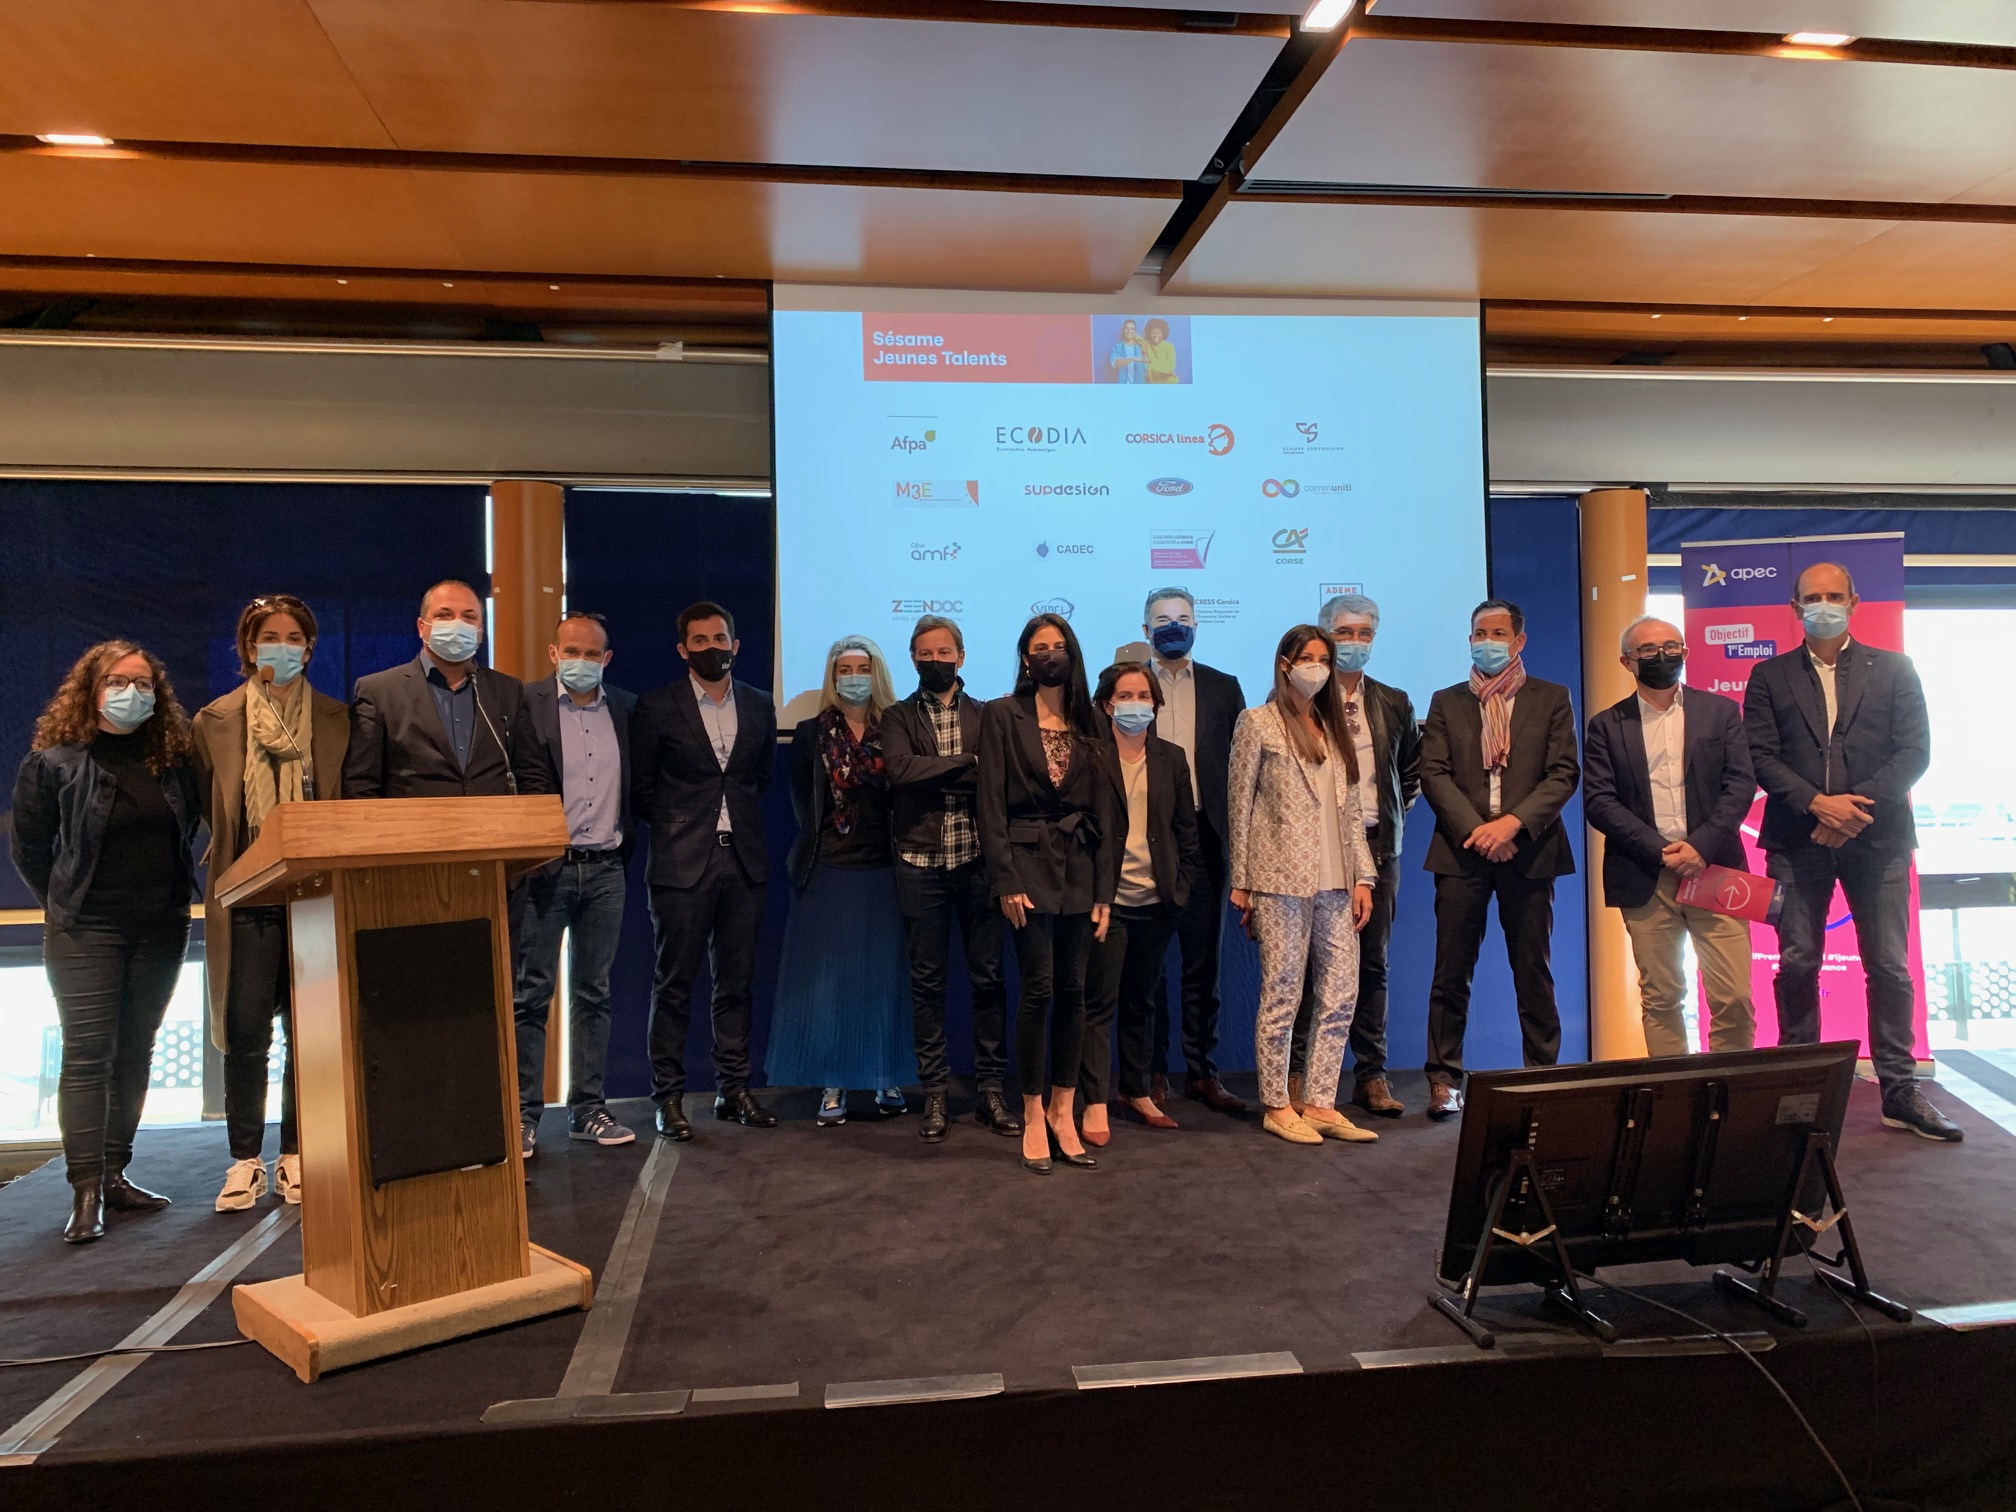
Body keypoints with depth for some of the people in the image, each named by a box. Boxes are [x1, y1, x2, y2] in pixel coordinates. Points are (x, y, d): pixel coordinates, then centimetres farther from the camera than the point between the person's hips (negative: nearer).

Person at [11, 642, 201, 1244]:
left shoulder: (174, 757, 3)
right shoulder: (54, 761, -6)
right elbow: (29, 848, 2)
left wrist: (170, 891, 9)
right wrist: (65, 903, 6)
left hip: (161, 925, 4)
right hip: (85, 929, -4)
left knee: (135, 1052, 10)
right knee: (88, 1054, -5)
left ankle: (114, 1175, 20)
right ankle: (86, 1192, -1)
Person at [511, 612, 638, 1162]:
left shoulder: (626, 708, 10)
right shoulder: (527, 703, -3)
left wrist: (626, 850, 9)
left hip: (605, 869, 4)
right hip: (545, 868, -4)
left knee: (594, 994, 10)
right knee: (530, 994, 1)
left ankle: (588, 1109, 18)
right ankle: (523, 1116, 9)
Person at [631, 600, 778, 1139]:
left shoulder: (759, 706, 9)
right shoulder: (656, 707, -1)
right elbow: (641, 791, 3)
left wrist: (742, 822, 11)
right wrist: (677, 826, 5)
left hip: (743, 859, 4)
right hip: (682, 863, -3)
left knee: (736, 981, 9)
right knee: (674, 984, 2)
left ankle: (733, 1090, 18)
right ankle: (668, 1097, 11)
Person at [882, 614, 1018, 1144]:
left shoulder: (988, 715, 10)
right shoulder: (898, 717, 7)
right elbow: (899, 769, -13)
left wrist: (931, 777, -15)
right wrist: (967, 764, -12)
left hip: (977, 862, 1)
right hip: (922, 866, 0)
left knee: (988, 976, 4)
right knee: (927, 981, 5)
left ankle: (991, 1091, 14)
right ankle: (935, 1095, 14)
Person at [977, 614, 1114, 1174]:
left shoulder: (1088, 723, 12)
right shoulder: (1002, 715, 1)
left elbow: (1102, 808, 10)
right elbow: (992, 803, -5)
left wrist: (1103, 891, 4)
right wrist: (1006, 881, -13)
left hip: (1080, 869, 4)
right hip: (1029, 866, -4)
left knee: (1073, 993, 5)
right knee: (1039, 991, -6)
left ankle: (1062, 1114, 15)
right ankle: (1034, 1118, 6)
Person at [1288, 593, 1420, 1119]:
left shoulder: (1394, 703, 13)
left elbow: (1412, 766, 25)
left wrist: (1396, 811, 13)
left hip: (1377, 845, 4)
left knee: (1373, 964, 7)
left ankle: (1372, 1076, 15)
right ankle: (1294, 1075, 7)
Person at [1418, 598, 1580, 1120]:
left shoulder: (1552, 699, 9)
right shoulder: (1446, 702, 12)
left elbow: (1564, 774, 0)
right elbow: (1433, 774, 2)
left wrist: (1513, 822, -13)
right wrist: (1476, 829, -11)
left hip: (1528, 850, 0)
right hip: (1462, 849, 1)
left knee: (1534, 972, 5)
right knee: (1452, 971, 1)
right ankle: (1444, 1079, 8)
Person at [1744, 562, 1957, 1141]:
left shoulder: (1893, 669, 10)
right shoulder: (1769, 676, 10)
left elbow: (1914, 751, 1)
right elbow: (1760, 757, 1)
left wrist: (1859, 807, -12)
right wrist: (1817, 803, -13)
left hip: (1877, 837, 0)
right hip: (1797, 840, 0)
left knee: (1890, 967, 2)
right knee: (1797, 965, 1)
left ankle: (1900, 1091, 11)